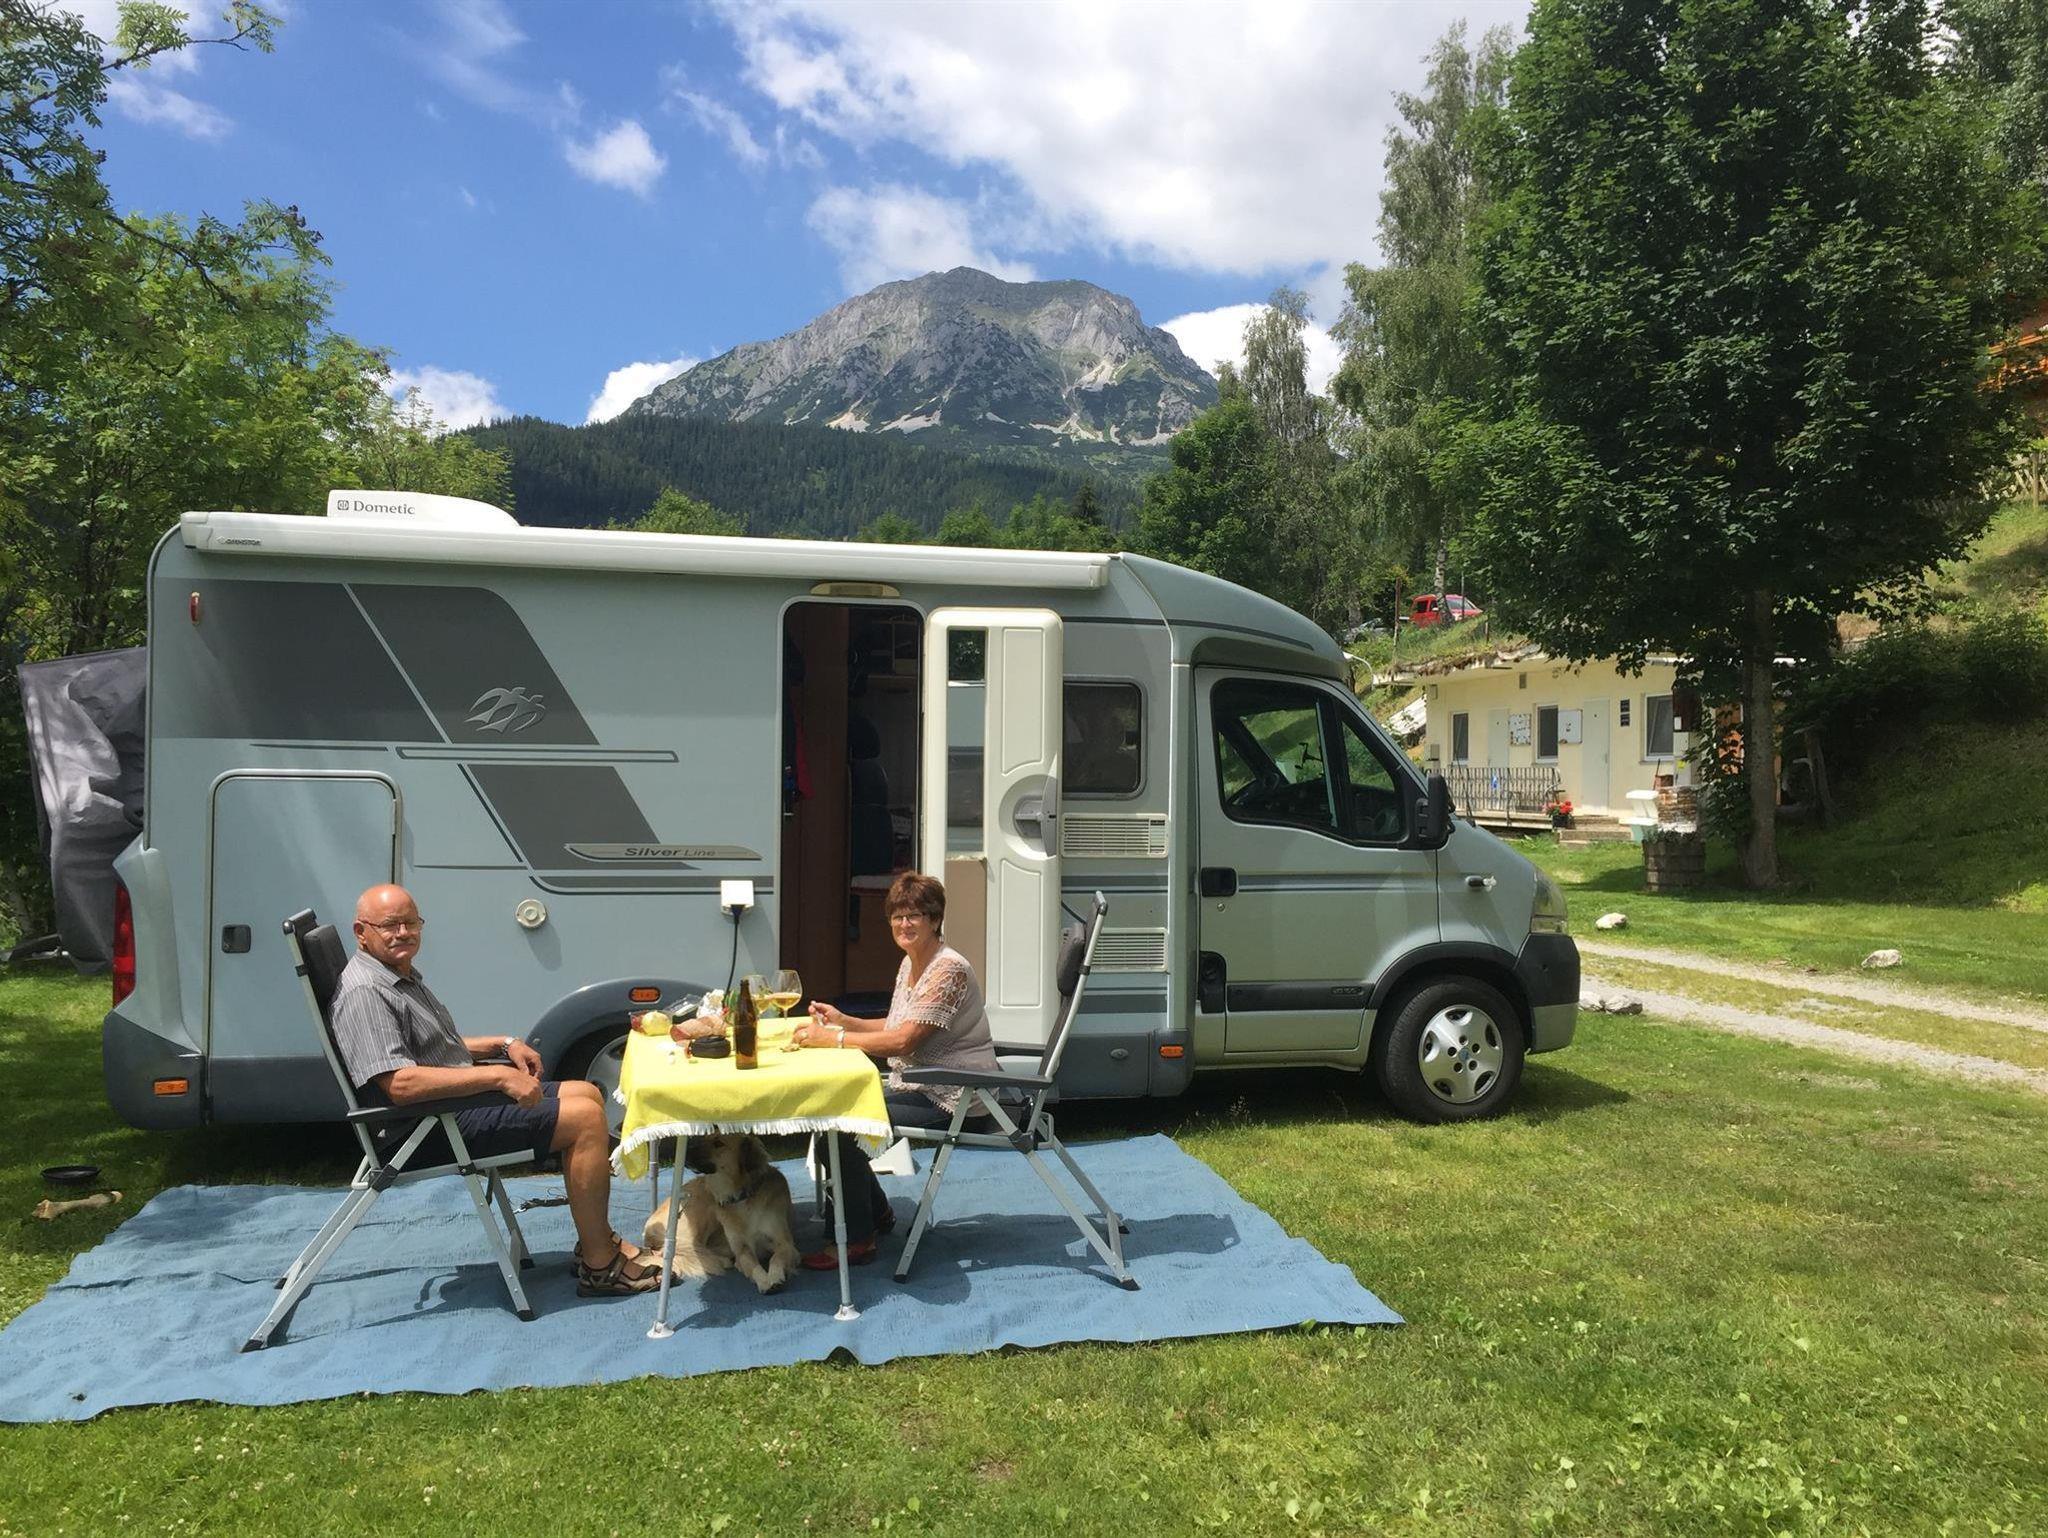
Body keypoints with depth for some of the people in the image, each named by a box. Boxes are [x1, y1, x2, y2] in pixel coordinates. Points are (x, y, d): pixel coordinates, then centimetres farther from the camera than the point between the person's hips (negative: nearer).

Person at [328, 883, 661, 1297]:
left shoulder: (404, 976, 15)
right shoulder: (364, 994, -19)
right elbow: (400, 1084, -30)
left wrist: (504, 1045, 11)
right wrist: (497, 1077, -27)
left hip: (463, 1096, 11)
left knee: (586, 1093, 10)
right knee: (586, 1118, -17)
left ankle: (597, 1241, 11)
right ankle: (599, 1267, -11)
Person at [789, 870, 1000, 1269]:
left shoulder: (949, 970, -20)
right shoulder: (910, 963, 11)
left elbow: (903, 1040, -26)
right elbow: (898, 1027, 17)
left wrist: (830, 1038, -24)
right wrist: (843, 1021, 4)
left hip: (952, 1098, -10)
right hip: (917, 1086, 10)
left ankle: (857, 1240, -6)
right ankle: (876, 1213, 22)